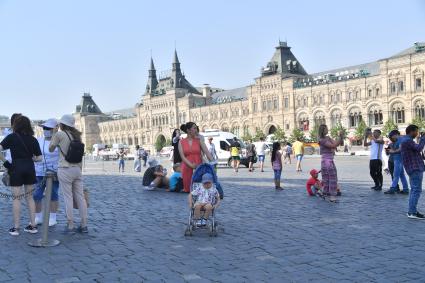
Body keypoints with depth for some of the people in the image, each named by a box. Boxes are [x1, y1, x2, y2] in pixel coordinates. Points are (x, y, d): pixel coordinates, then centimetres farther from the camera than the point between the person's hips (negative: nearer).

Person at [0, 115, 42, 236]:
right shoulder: (33, 139, 5)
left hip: (16, 168, -3)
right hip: (30, 168, 3)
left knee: (16, 198, 3)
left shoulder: (12, 137, -3)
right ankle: (33, 225, 14)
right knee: (29, 197, 12)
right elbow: (39, 158, 3)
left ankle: (15, 228, 6)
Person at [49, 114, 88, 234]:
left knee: (68, 198, 0)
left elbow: (51, 149, 6)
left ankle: (70, 226, 2)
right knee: (80, 197, 7)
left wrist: (54, 137, 14)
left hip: (65, 170, -5)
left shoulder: (59, 134, -6)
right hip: (77, 169, 5)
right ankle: (84, 225, 10)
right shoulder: (77, 135, 11)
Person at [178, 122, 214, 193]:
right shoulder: (181, 142, 3)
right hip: (187, 168, 0)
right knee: (188, 190, 4)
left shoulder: (199, 140, 3)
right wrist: (191, 165, -17)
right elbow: (182, 156, -4)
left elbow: (207, 152, -6)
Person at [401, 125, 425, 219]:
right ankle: (412, 212, -12)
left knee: (414, 190, 13)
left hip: (413, 169, 11)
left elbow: (416, 149, 22)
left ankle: (412, 211, 17)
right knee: (416, 190, -11)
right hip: (415, 169, -11)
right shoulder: (408, 141, -14)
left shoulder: (406, 140, 19)